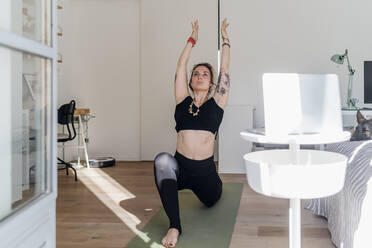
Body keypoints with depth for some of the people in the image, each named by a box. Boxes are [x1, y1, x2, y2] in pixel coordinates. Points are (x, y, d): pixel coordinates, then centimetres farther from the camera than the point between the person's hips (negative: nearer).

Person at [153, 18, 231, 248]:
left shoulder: (216, 103, 3)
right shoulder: (183, 101, 6)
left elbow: (225, 70, 3)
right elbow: (181, 66, 8)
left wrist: (225, 40, 11)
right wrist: (192, 39, 15)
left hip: (205, 170, 1)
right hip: (180, 168, -1)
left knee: (211, 201, 23)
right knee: (163, 160, -34)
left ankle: (216, 185, 61)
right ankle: (175, 226, -32)